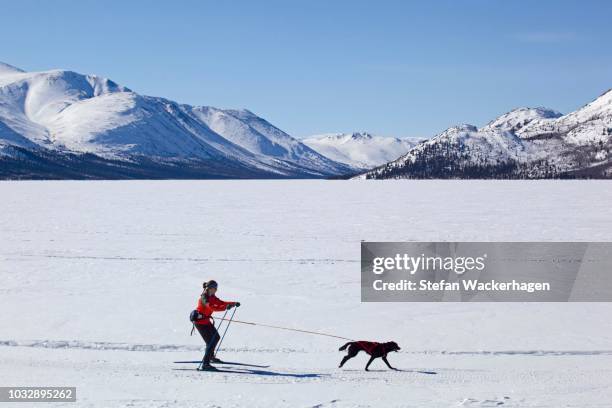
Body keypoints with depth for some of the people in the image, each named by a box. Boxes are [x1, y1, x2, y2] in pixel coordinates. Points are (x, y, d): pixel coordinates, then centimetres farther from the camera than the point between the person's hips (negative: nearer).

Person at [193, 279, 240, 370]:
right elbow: (212, 308, -38)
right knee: (211, 342, -15)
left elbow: (221, 303, 9)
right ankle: (205, 364, -16)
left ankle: (211, 356, 45)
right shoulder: (205, 297, -24)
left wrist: (234, 303, -2)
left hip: (206, 321, 10)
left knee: (216, 337, 25)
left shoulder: (212, 296, 6)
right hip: (200, 321, -10)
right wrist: (226, 307, -46)